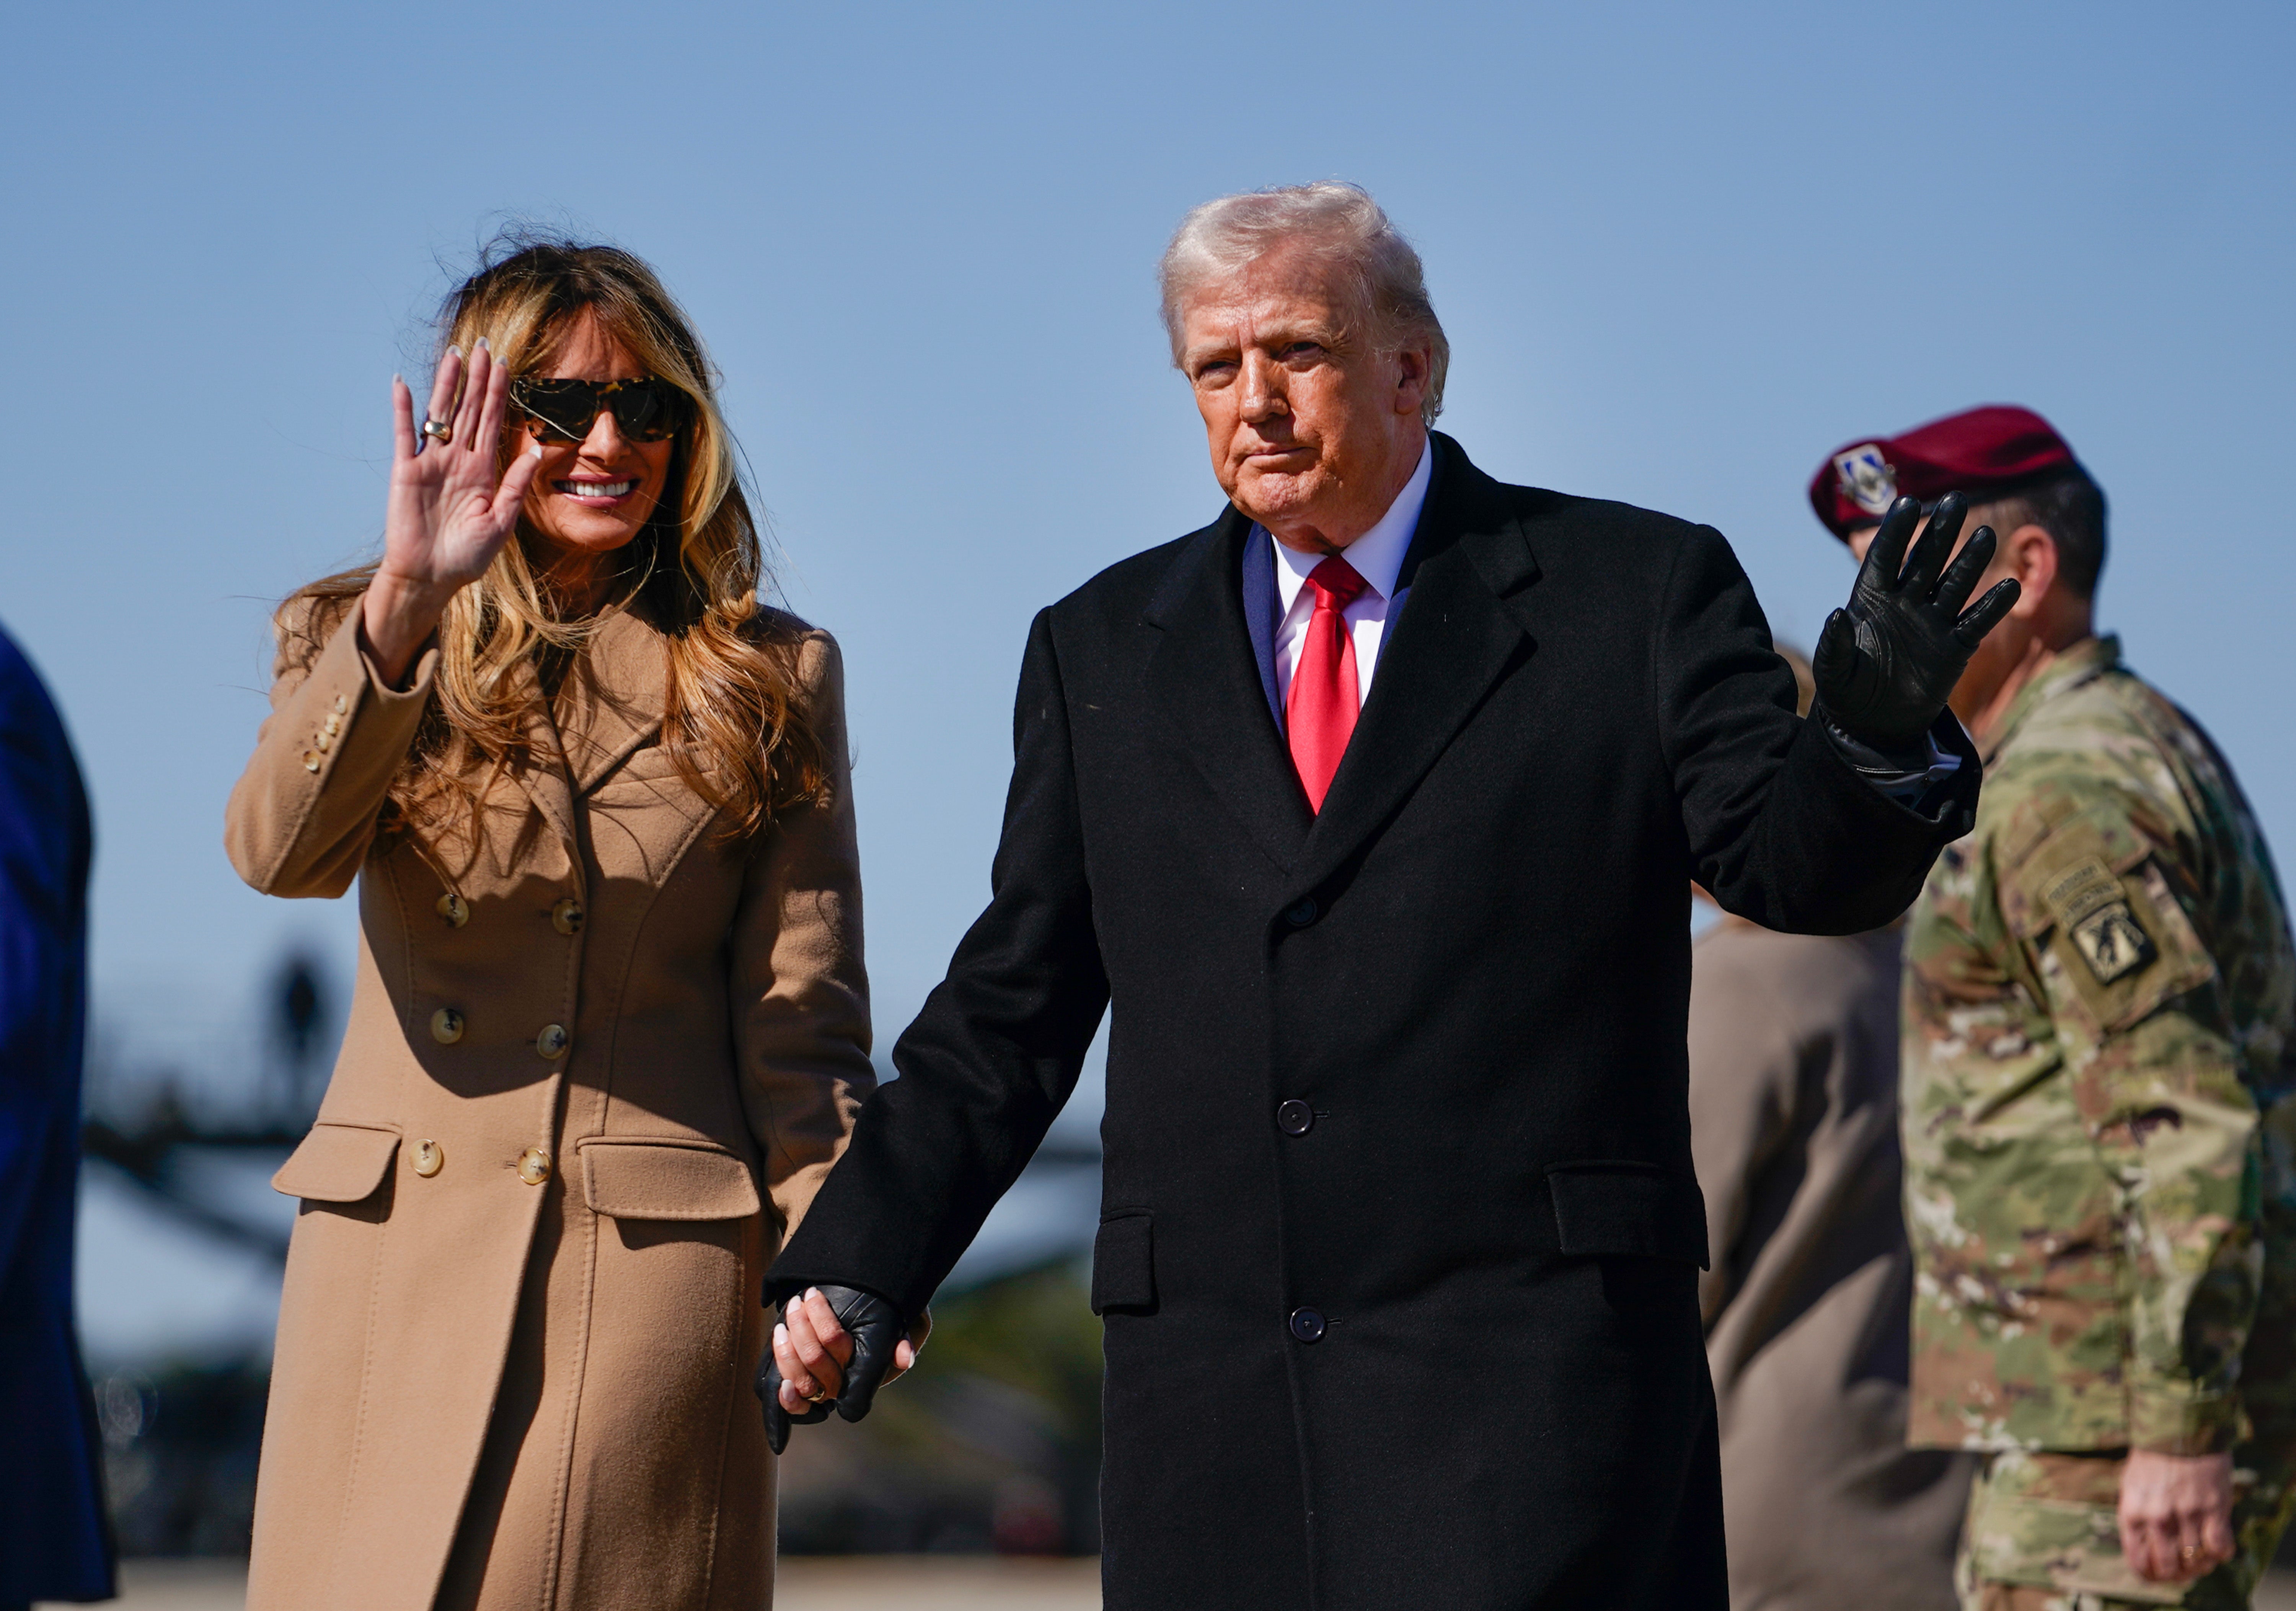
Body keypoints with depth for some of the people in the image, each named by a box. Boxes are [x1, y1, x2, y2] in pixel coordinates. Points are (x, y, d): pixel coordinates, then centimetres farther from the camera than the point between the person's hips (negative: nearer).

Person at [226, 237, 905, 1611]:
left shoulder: (773, 681, 9)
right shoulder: (367, 645, 9)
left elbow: (802, 1007, 5)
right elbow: (278, 853, -13)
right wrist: (404, 604, -27)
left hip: (657, 1254, -1)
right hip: (403, 1249, 1)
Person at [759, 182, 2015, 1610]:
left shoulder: (1637, 594, 6)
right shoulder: (1103, 650, 15)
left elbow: (1792, 862, -4)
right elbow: (1010, 1014, 17)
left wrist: (1879, 743, -27)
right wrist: (862, 1263, 6)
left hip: (1531, 1350, -4)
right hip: (1207, 1375, 4)